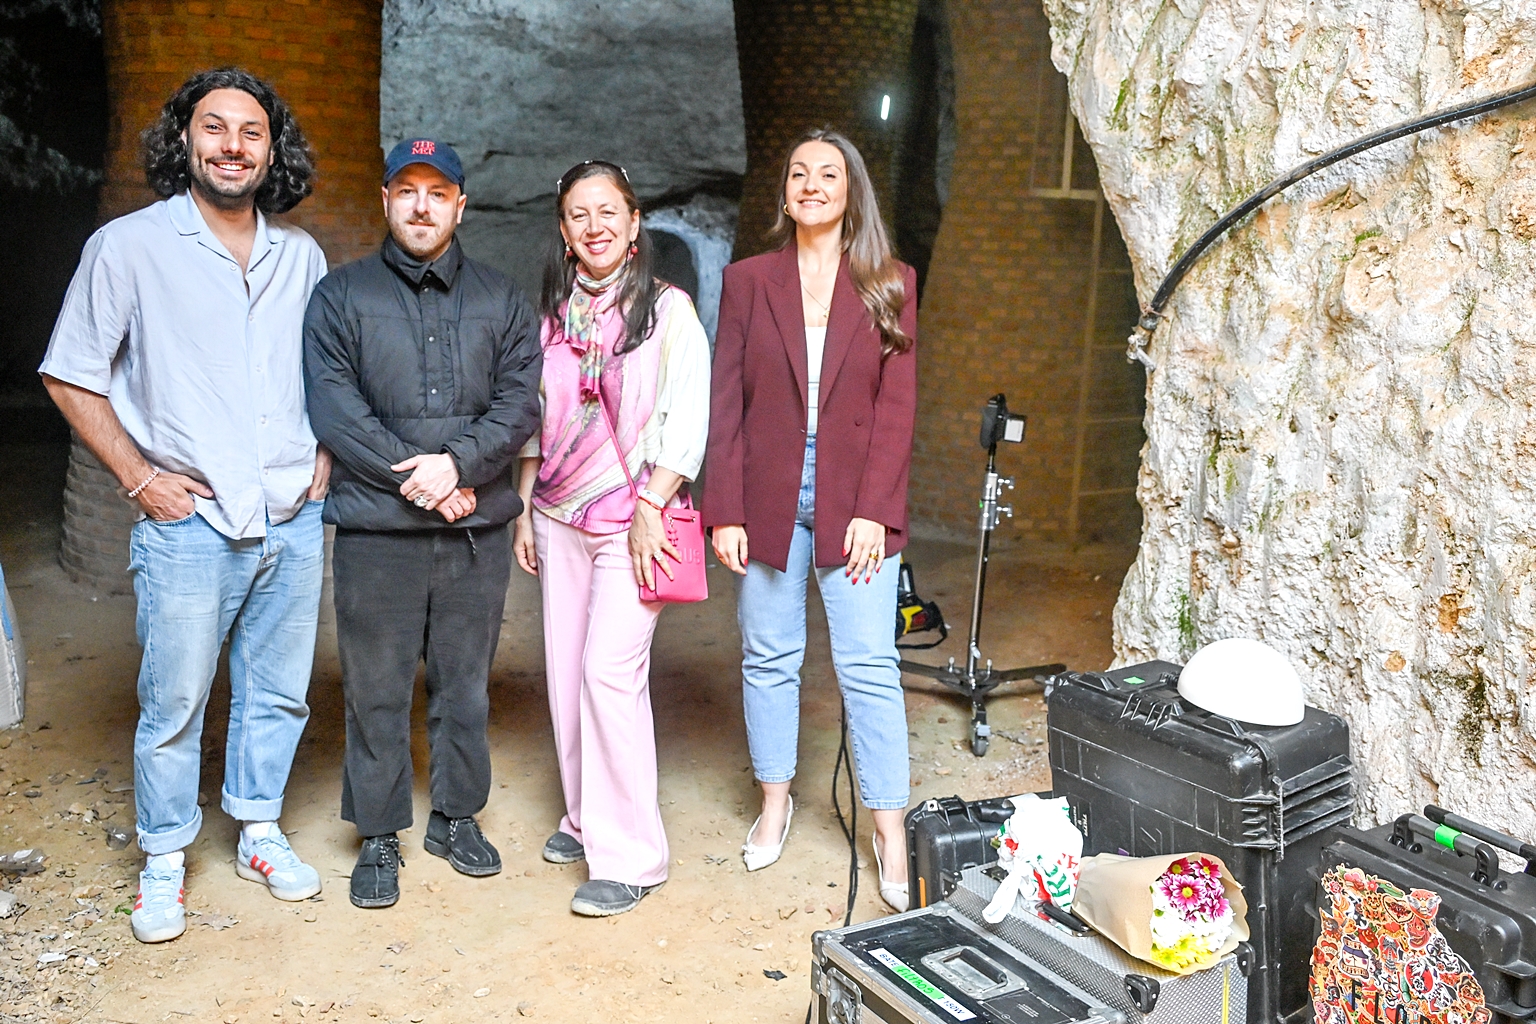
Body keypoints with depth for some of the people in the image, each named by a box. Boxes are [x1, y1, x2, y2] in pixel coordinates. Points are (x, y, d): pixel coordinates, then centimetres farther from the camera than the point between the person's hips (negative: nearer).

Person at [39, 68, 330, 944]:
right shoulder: (129, 246, -4)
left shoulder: (302, 256, 9)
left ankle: (260, 830, 32)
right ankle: (165, 861, 22)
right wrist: (138, 477, -6)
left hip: (295, 522, 4)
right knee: (174, 704, 4)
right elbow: (71, 375, 0)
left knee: (278, 691, 14)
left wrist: (324, 460, 7)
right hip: (190, 522, -3)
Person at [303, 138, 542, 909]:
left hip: (477, 530, 2)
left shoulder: (500, 301, 10)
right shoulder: (340, 296, 4)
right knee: (375, 692, 5)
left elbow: (521, 403, 0)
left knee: (465, 687, 12)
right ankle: (379, 837, 21)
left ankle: (456, 816, 29)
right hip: (375, 532, -2)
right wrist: (417, 480, -13)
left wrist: (458, 463, -16)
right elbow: (333, 410, -6)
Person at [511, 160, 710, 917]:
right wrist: (523, 508, 12)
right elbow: (533, 418, 15)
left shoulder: (667, 309, -5)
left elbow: (687, 419, -9)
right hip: (558, 516, 6)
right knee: (566, 671, 9)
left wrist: (650, 508, -15)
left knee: (610, 671, -12)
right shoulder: (552, 312, 11)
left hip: (630, 520, -5)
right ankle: (586, 817, 26)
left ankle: (629, 855, -2)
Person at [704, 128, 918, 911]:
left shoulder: (890, 285, 4)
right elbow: (726, 404, 3)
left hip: (854, 502, -1)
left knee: (870, 665, -2)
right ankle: (774, 802, 26)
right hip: (767, 499, 1)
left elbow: (896, 405, 0)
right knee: (768, 657, 9)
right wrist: (724, 510, -4)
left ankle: (889, 828, 8)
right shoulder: (748, 281, 6)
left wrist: (874, 510, -9)